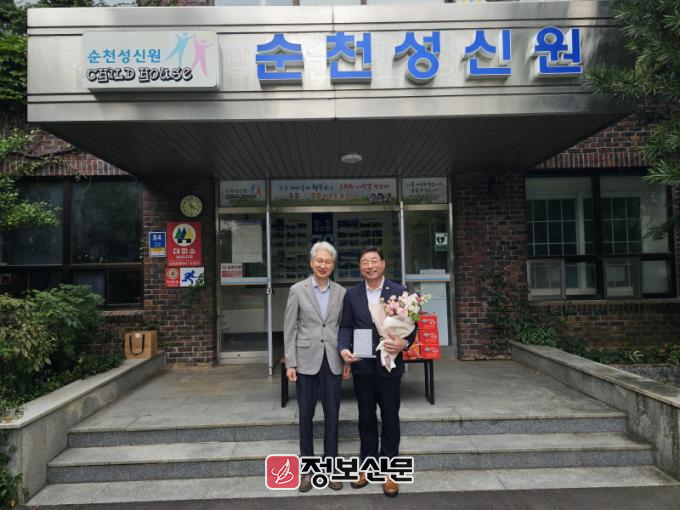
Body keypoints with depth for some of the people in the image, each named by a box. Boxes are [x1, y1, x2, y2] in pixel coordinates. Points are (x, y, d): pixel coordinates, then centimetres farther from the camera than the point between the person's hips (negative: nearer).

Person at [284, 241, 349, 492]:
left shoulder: (341, 292, 5)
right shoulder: (297, 290, -1)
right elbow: (290, 328, -2)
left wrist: (347, 360, 3)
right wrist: (290, 363, -6)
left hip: (333, 360, 2)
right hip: (306, 360, -1)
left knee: (332, 415, 8)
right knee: (305, 415, 7)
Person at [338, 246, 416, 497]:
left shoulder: (399, 292, -4)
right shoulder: (352, 294, 3)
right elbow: (346, 326, 3)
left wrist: (404, 343, -23)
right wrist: (344, 348, -15)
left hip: (389, 364, -2)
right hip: (362, 365, 2)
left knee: (390, 418, 9)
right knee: (366, 417, 15)